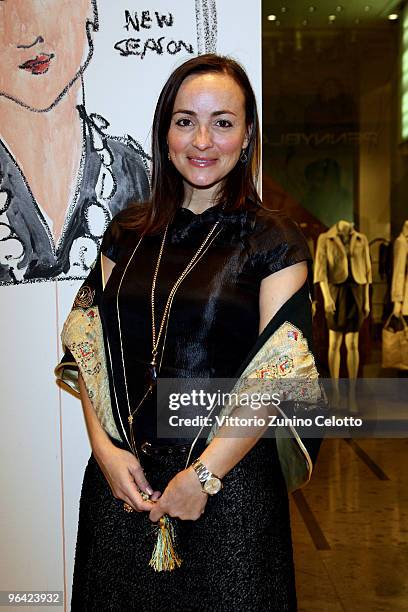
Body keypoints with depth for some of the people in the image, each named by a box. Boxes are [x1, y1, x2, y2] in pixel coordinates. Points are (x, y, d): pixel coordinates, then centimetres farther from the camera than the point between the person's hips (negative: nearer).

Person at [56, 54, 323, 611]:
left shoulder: (274, 240, -6)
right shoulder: (128, 232, 5)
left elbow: (277, 377, -12)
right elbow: (89, 348, 4)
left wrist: (205, 475, -15)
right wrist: (104, 446, -8)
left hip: (231, 485, -3)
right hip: (121, 479, 4)